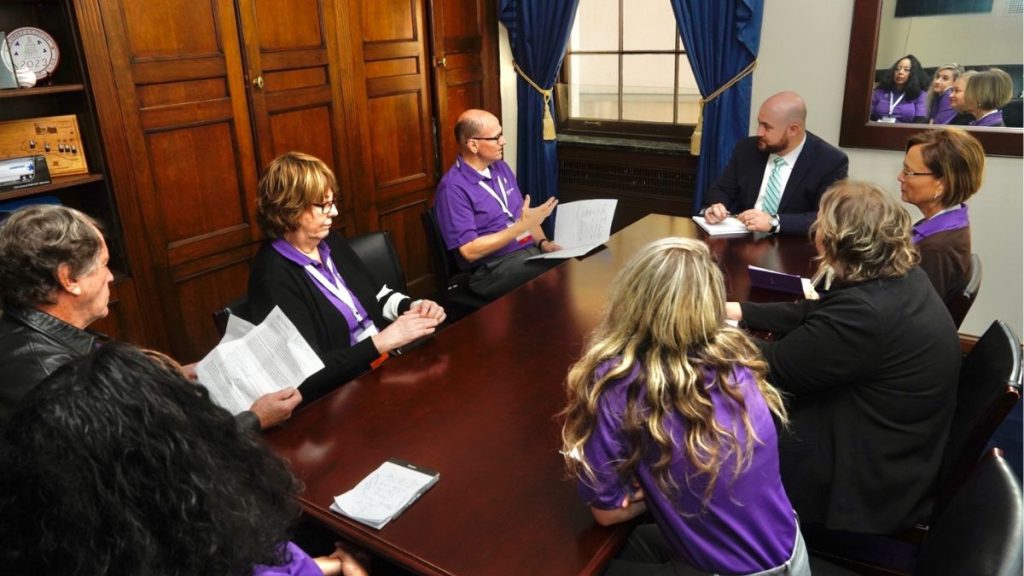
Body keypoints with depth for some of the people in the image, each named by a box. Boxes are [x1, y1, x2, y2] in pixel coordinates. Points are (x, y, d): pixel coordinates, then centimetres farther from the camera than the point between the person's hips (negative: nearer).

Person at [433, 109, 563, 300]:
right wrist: (521, 226, -20)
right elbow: (470, 251, -18)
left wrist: (543, 242, -1)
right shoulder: (453, 187, -13)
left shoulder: (501, 168, 12)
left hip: (530, 251, 8)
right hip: (492, 269, -7)